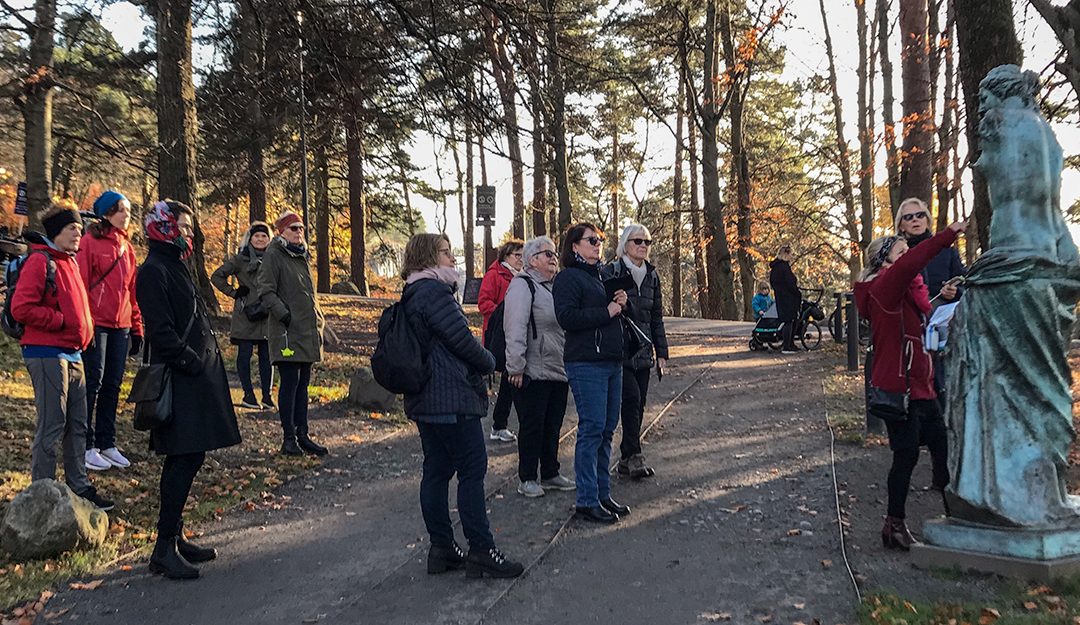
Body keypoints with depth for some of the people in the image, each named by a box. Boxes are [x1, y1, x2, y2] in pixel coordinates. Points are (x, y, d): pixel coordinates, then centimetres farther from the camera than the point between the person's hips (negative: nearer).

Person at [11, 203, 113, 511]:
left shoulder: (69, 261, 16)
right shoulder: (39, 261, -11)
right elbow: (21, 308, -20)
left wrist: (84, 328, 11)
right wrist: (61, 321, -14)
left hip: (73, 354, 9)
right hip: (47, 355, -9)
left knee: (77, 425, 13)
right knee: (52, 426, -4)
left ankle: (79, 487, 23)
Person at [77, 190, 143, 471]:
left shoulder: (127, 247, 14)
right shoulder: (90, 242, -5)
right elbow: (80, 283, -9)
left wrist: (137, 327, 13)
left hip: (121, 325, 6)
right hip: (96, 323, -6)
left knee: (113, 385, 10)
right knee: (93, 383, -2)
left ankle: (107, 444, 19)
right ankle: (86, 446, 7)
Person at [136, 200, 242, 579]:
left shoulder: (174, 267, 19)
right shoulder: (153, 272, -11)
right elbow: (161, 331, -20)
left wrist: (205, 362, 15)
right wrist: (192, 362, -18)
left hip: (196, 377, 10)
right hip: (181, 380, -10)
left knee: (185, 459, 13)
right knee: (185, 459, -9)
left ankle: (174, 537, 22)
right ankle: (165, 547, -2)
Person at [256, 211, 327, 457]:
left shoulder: (303, 256, 19)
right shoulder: (274, 255, -6)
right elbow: (266, 291, -12)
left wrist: (317, 318, 17)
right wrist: (284, 314, -19)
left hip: (307, 330, 8)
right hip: (288, 331, -8)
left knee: (303, 383, 11)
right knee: (289, 383, -5)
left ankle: (303, 435, 17)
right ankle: (289, 437, 3)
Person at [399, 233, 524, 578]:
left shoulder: (411, 295, 16)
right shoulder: (436, 292, -15)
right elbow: (462, 339, -17)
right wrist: (489, 362, 1)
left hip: (424, 400, 10)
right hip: (453, 398, -10)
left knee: (436, 471, 11)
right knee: (473, 470, -4)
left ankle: (441, 549, 18)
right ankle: (481, 551, 1)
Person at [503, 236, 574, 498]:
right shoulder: (523, 285, -10)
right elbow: (515, 328, -17)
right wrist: (516, 366, -21)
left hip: (559, 370, 8)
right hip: (534, 372, -8)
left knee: (553, 426, 14)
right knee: (532, 426, 1)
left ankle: (550, 474, 26)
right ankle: (527, 478, 12)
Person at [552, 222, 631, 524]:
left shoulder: (602, 275, 21)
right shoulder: (568, 278, -6)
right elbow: (567, 317, -19)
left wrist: (621, 302, 6)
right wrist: (607, 311, -14)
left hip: (612, 362, 9)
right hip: (586, 364, -8)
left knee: (607, 429, 11)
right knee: (592, 429, -7)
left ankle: (602, 493, 20)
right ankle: (587, 501, 1)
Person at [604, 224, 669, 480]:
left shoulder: (651, 276, 12)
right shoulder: (611, 272, -5)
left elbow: (656, 317, 16)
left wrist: (661, 352, 13)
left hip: (643, 352, 6)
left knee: (638, 404, 6)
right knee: (631, 399, -16)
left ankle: (626, 459, 15)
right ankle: (634, 456, -7)